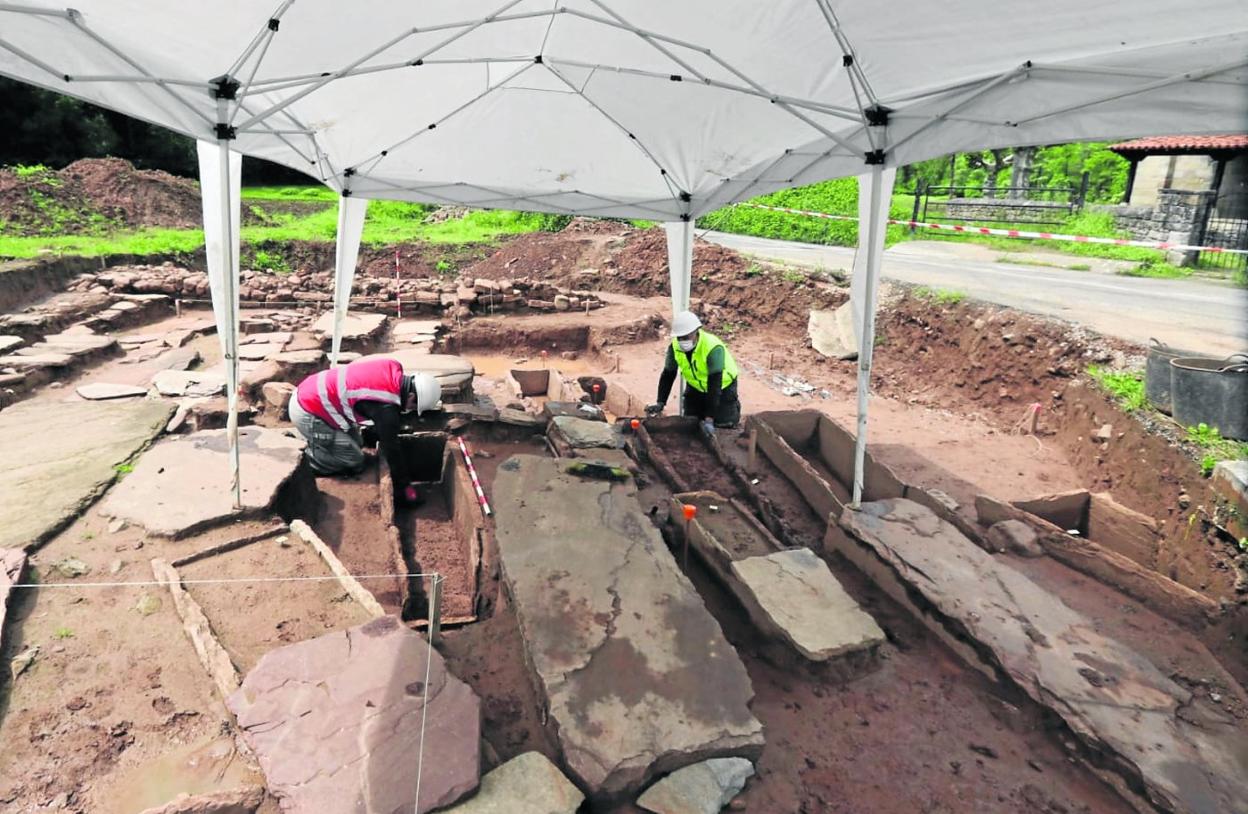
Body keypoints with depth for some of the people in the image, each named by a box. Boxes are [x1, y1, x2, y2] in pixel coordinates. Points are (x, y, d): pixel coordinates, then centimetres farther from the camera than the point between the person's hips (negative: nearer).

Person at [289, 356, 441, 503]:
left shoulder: (391, 369, -4)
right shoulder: (385, 408, -26)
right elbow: (391, 448, -14)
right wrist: (404, 485, -1)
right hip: (307, 414, -9)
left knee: (354, 444, 16)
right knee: (354, 461, -2)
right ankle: (304, 462, 7)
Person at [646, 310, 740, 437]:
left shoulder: (713, 348, -37)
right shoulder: (675, 346, -21)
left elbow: (714, 385, -38)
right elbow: (668, 375, -10)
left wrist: (709, 419, -41)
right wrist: (660, 403, -21)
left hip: (723, 385, -4)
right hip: (696, 387, 5)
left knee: (723, 422, -8)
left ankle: (734, 404, 23)